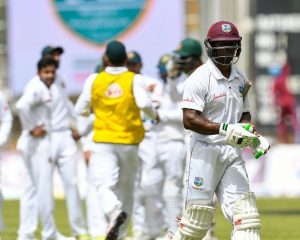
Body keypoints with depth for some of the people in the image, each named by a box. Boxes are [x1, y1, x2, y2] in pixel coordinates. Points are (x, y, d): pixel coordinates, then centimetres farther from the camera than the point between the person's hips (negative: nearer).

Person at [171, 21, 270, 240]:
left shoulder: (240, 79, 13)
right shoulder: (200, 78, -10)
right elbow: (190, 120, -18)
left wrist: (254, 137, 2)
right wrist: (225, 130, -28)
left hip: (233, 152, 6)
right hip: (206, 151, -6)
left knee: (245, 213, -5)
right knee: (198, 215, -3)